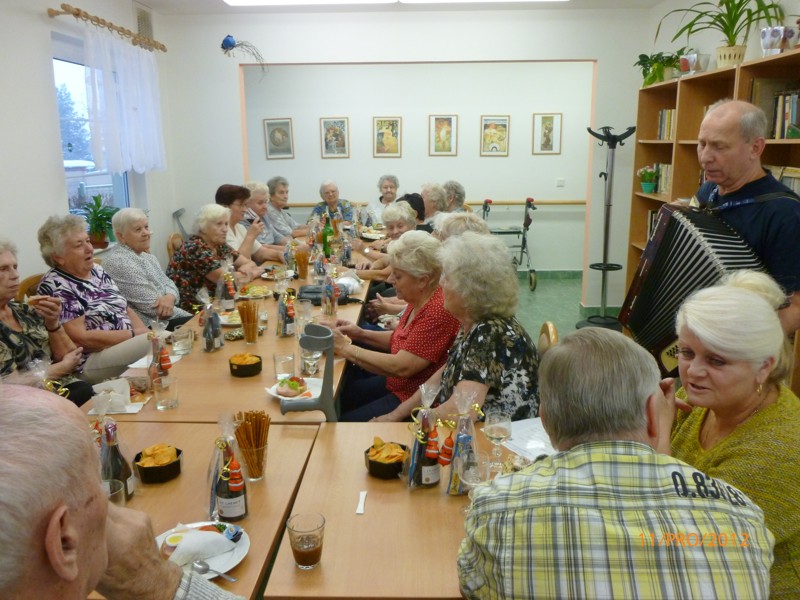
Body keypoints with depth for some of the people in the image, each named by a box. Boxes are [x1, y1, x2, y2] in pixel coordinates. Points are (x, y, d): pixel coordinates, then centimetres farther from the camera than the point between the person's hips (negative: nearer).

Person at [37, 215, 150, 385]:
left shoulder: (97, 271, 13)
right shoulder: (55, 286, -10)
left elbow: (125, 309, 15)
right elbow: (80, 339, -17)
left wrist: (146, 333, -6)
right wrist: (135, 334, -17)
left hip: (129, 345, 8)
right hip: (90, 361, -8)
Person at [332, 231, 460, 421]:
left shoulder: (439, 312, -27)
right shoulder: (419, 300, 2)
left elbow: (401, 367, -28)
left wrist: (345, 348, -20)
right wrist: (362, 334, 0)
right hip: (395, 384, 9)